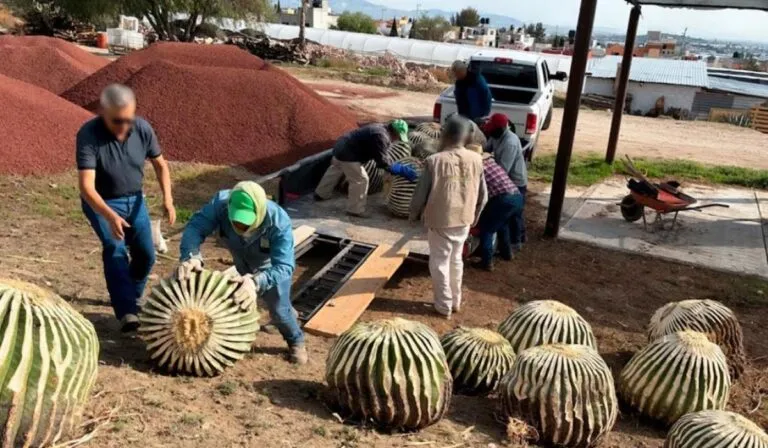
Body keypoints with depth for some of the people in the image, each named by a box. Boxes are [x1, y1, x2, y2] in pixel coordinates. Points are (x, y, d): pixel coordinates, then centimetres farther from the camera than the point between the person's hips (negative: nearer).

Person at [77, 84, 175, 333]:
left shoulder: (143, 128, -16)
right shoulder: (89, 135, -29)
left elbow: (160, 164, 0)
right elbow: (86, 186, -35)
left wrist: (167, 198, -14)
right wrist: (110, 216, -50)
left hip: (134, 199, 4)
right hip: (101, 203, -4)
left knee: (145, 254, 6)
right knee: (115, 249, -24)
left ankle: (131, 299, 32)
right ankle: (126, 312, -24)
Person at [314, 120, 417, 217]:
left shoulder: (380, 128, 7)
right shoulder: (381, 137, -24)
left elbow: (379, 155, 18)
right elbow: (382, 161, -25)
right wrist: (401, 170, -21)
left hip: (341, 145, 11)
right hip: (347, 154, -11)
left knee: (335, 170, 31)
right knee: (360, 180, -6)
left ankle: (321, 194, 52)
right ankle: (355, 210, 4)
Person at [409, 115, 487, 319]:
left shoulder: (434, 161, -19)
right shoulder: (476, 160, -5)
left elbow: (421, 194, -12)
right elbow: (483, 196, 4)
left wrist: (413, 214, 7)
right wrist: (474, 216, 20)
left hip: (439, 220, -4)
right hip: (464, 220, 5)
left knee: (439, 262, 11)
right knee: (456, 259, 22)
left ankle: (444, 305, 21)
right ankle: (456, 301, 33)